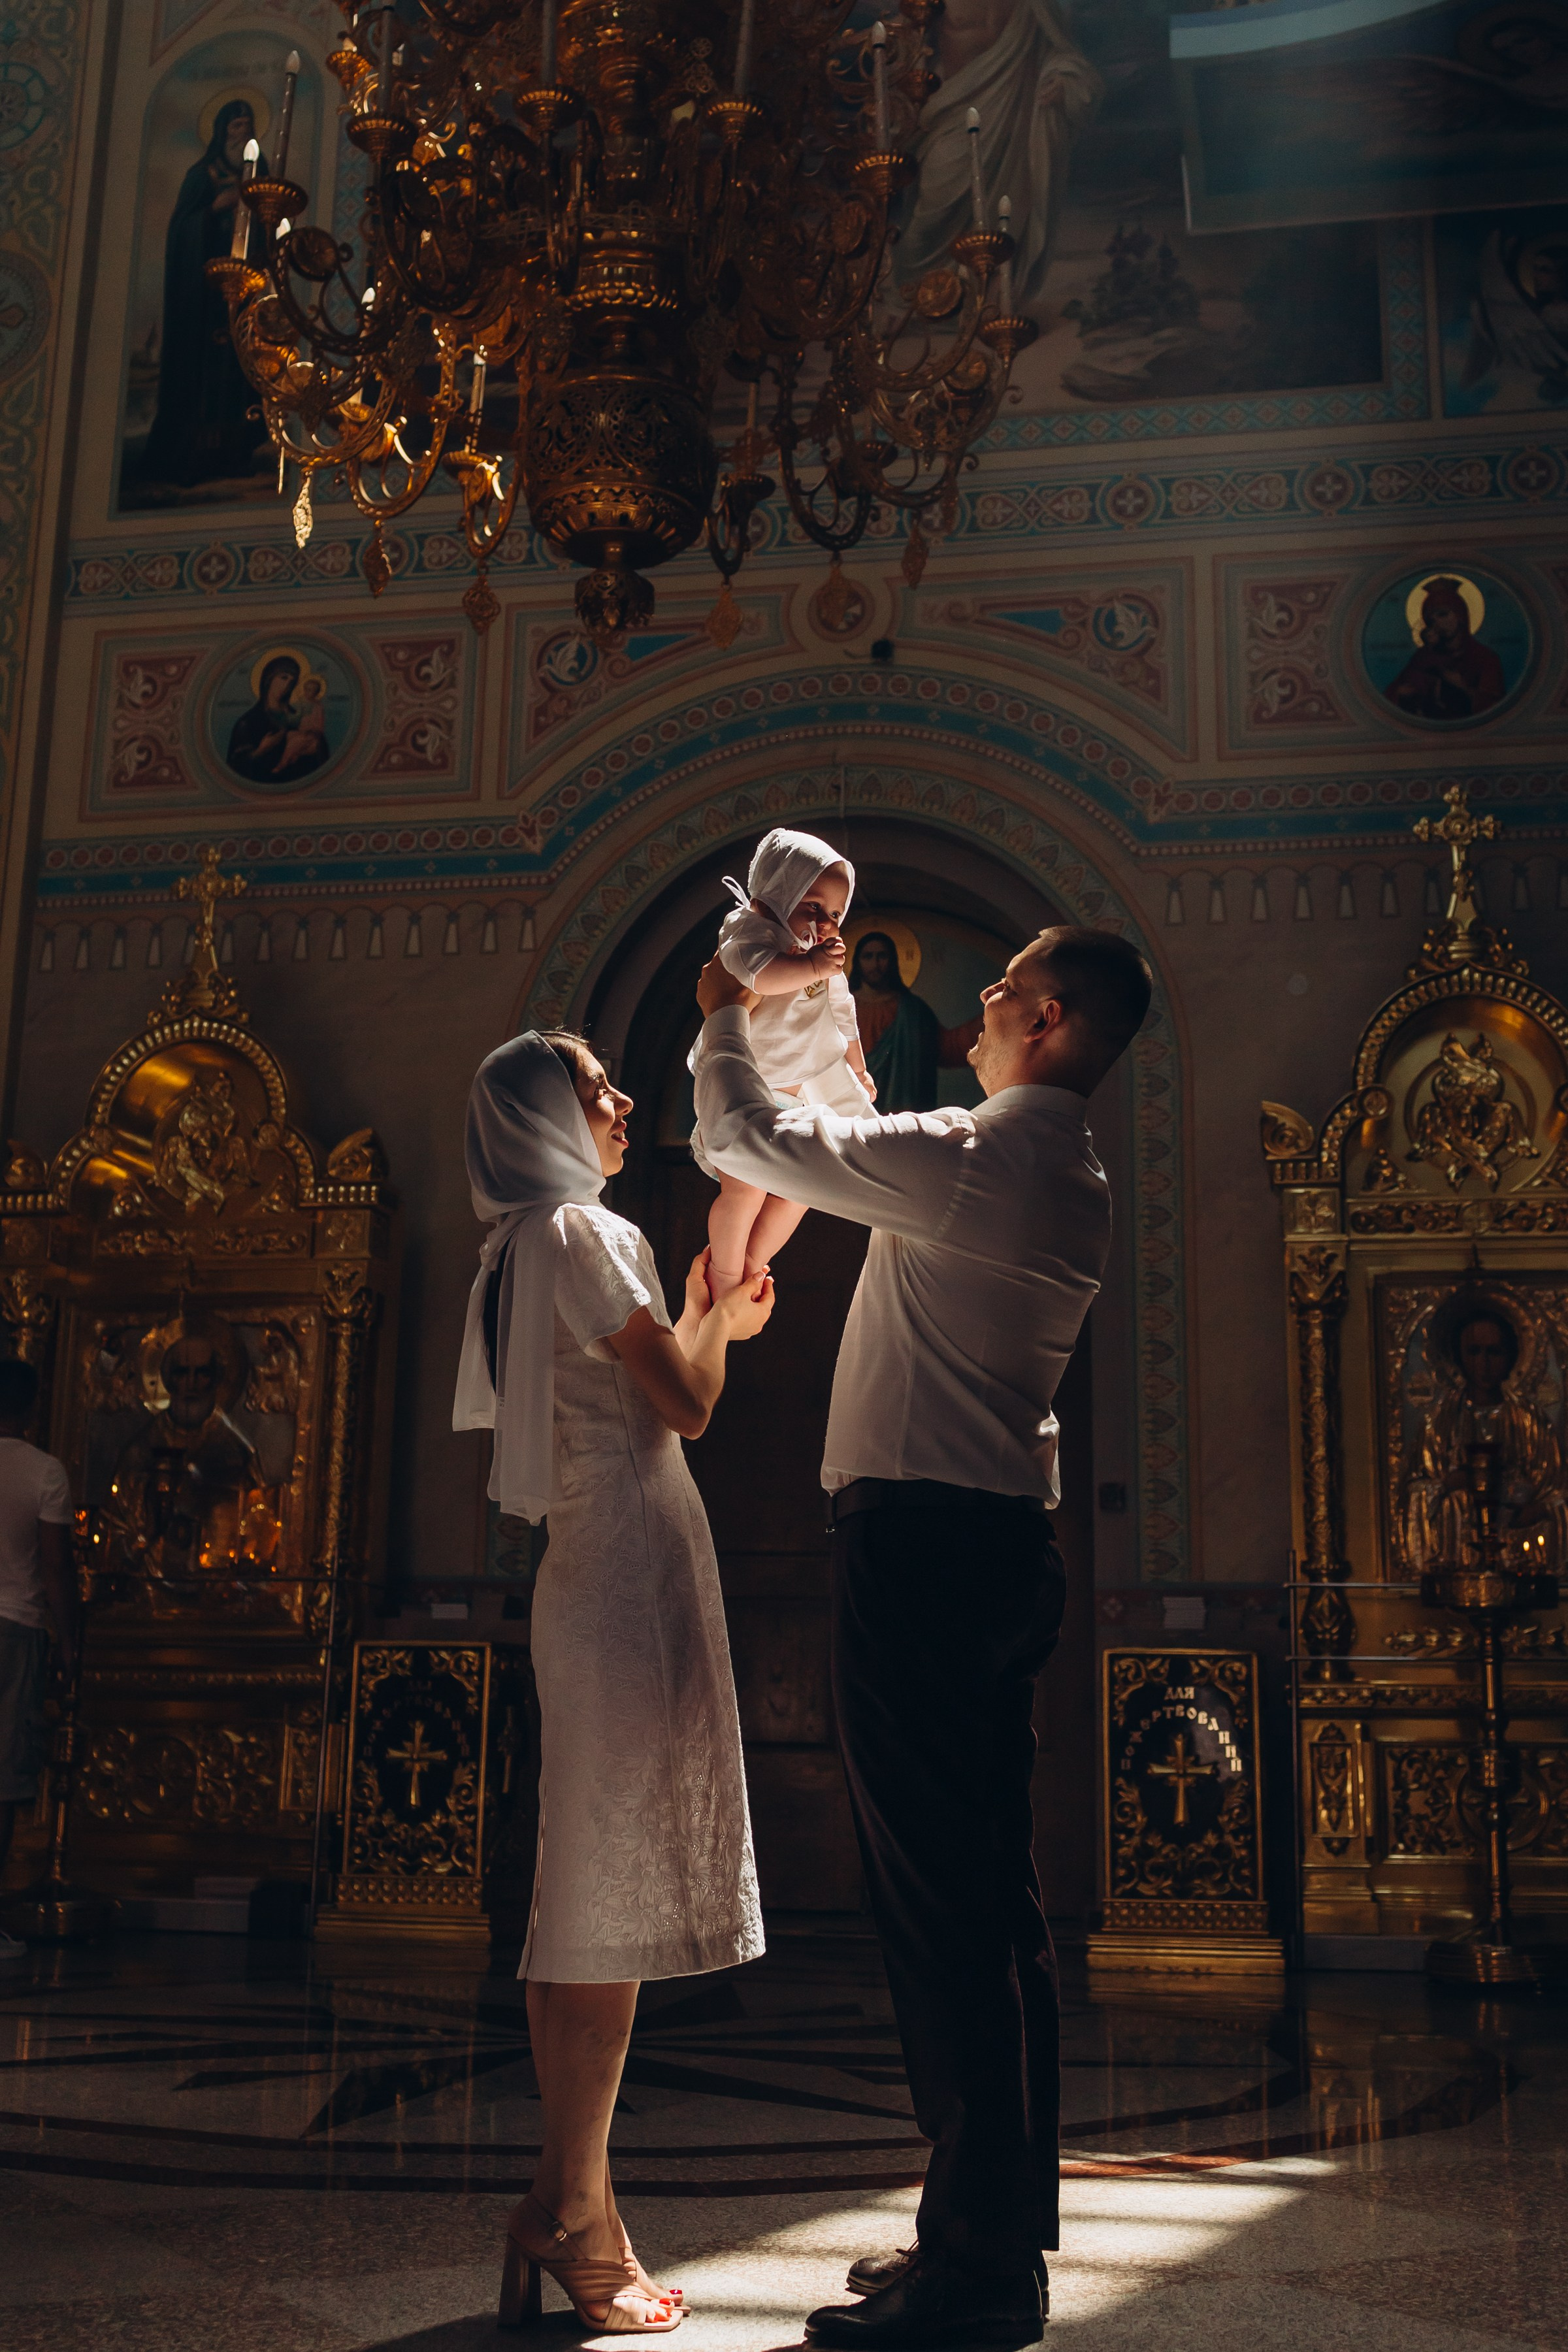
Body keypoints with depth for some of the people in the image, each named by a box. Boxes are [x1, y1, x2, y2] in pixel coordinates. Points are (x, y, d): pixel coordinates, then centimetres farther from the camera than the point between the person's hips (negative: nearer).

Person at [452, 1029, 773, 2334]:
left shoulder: (523, 1250, 20)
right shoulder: (587, 1232, -9)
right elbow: (683, 1406, -12)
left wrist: (704, 1320, 24)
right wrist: (715, 1316, 6)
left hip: (592, 1576, 10)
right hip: (633, 1571, -10)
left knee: (592, 1895, 10)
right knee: (614, 1893, -7)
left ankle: (567, 2210, 16)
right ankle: (577, 2219, -2)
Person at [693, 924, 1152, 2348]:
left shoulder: (970, 1156, -14)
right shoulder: (1077, 1185, 14)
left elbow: (751, 1139, -4)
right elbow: (868, 1166, 29)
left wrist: (725, 1021, 14)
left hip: (921, 1535, -9)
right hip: (1011, 1537, 9)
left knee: (937, 1896, -6)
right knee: (997, 1890, 13)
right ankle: (1003, 2230, 23)